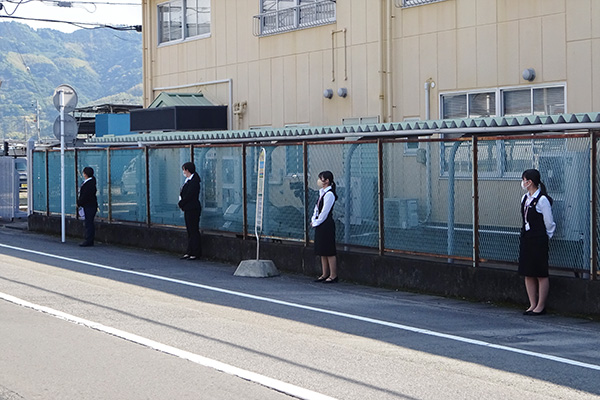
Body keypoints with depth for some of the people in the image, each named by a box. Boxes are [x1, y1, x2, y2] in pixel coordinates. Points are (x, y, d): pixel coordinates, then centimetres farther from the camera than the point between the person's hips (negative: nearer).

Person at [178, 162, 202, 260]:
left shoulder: (194, 181, -16)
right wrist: (181, 203, 4)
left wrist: (180, 204, -9)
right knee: (190, 231, 13)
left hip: (192, 209, -10)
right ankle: (189, 252, 17)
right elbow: (183, 194, 18)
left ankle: (195, 253, -1)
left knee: (194, 231, -5)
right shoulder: (188, 180, 15)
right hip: (187, 209, 10)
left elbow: (189, 195, -20)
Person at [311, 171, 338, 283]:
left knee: (329, 252, -5)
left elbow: (324, 212, -17)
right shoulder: (322, 193, 13)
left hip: (327, 225, -10)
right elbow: (317, 208, 18)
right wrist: (313, 220, 5)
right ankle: (325, 274, 21)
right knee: (322, 252, 14)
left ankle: (333, 275, -1)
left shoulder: (329, 194, -16)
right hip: (320, 224, 10)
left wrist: (316, 223, -9)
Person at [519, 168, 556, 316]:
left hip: (539, 240, -8)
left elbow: (549, 223, -8)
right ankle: (532, 305, 17)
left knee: (541, 274, 0)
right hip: (526, 239, 8)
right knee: (527, 274, 10)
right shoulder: (525, 198, 10)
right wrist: (525, 234, 16)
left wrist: (545, 237, 2)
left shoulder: (542, 200, -13)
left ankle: (541, 306, 6)